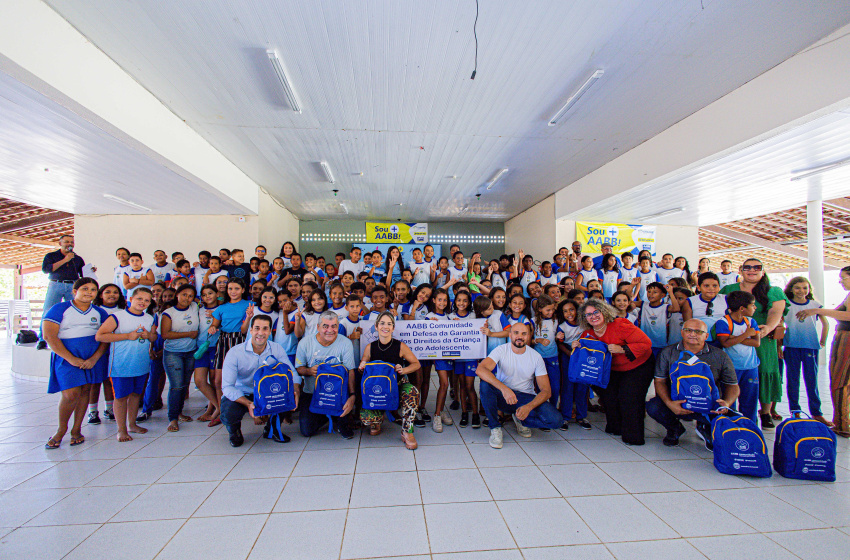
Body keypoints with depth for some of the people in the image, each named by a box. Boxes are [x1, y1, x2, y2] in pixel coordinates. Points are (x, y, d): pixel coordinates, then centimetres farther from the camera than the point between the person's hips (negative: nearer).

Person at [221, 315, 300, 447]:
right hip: (240, 395, -2)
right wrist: (249, 404, -37)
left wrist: (295, 390, -35)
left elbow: (292, 373, -11)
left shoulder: (277, 349, -8)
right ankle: (234, 430, 9)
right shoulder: (235, 353, -17)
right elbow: (227, 387, -21)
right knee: (228, 415, -32)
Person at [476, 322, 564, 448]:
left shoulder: (536, 357, -4)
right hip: (502, 396, -1)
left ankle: (521, 420, 7)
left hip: (527, 398, 2)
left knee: (556, 420, -23)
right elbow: (480, 369, -29)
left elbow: (546, 391, -6)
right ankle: (495, 428, -13)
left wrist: (529, 407, -26)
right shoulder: (501, 350, -10)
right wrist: (504, 388, -43)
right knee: (485, 384, -33)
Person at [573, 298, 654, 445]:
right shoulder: (588, 334, -8)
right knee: (609, 395, -4)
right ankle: (615, 427, 20)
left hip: (638, 366, -5)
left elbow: (646, 343, -27)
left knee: (629, 398, -13)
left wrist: (621, 349, -36)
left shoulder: (620, 325, -26)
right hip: (614, 370, 6)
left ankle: (633, 436, 5)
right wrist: (576, 347, -21)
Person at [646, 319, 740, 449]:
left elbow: (733, 386, 7)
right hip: (676, 403, -1)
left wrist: (727, 404, -15)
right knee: (653, 407, -30)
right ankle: (674, 429, 9)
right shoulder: (668, 353, 0)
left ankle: (706, 429, 12)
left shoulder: (720, 356, 2)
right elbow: (660, 381, -4)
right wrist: (669, 403, -23)